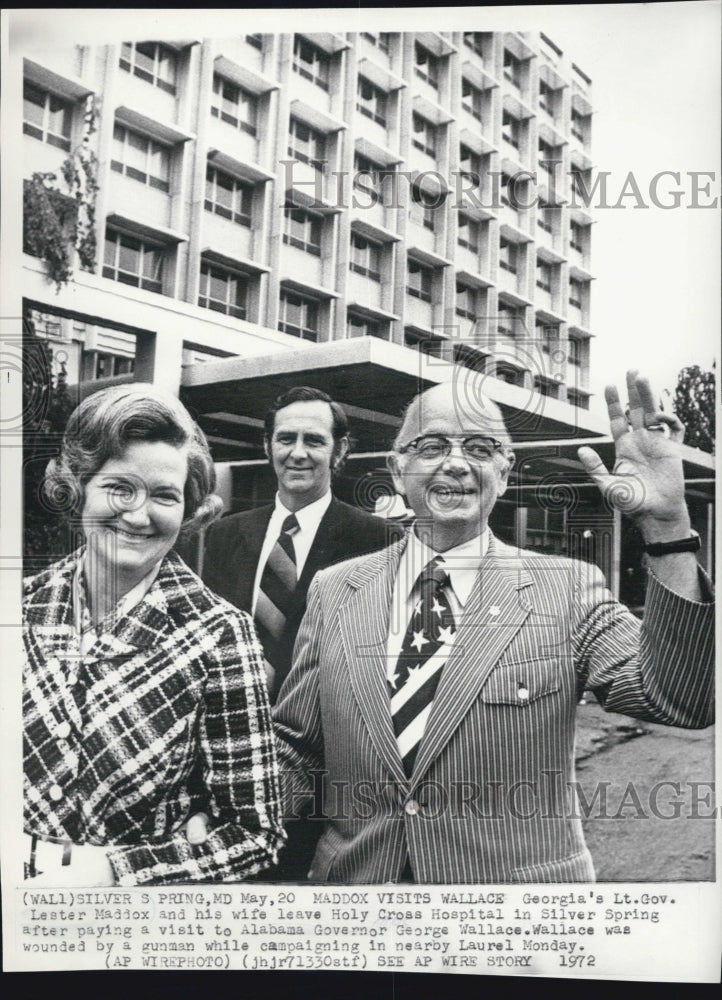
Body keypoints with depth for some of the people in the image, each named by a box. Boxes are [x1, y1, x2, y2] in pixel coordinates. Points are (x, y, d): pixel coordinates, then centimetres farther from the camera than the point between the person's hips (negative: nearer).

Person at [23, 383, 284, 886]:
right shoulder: (28, 606, -9)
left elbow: (254, 833, -14)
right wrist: (38, 854, -15)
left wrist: (113, 869, -22)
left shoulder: (218, 633, -17)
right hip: (25, 876, 2)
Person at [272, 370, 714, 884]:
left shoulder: (568, 588, -9)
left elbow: (681, 701, -20)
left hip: (520, 876, -1)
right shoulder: (334, 592, -3)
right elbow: (294, 748, 3)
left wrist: (666, 525, -28)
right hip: (354, 875, 2)